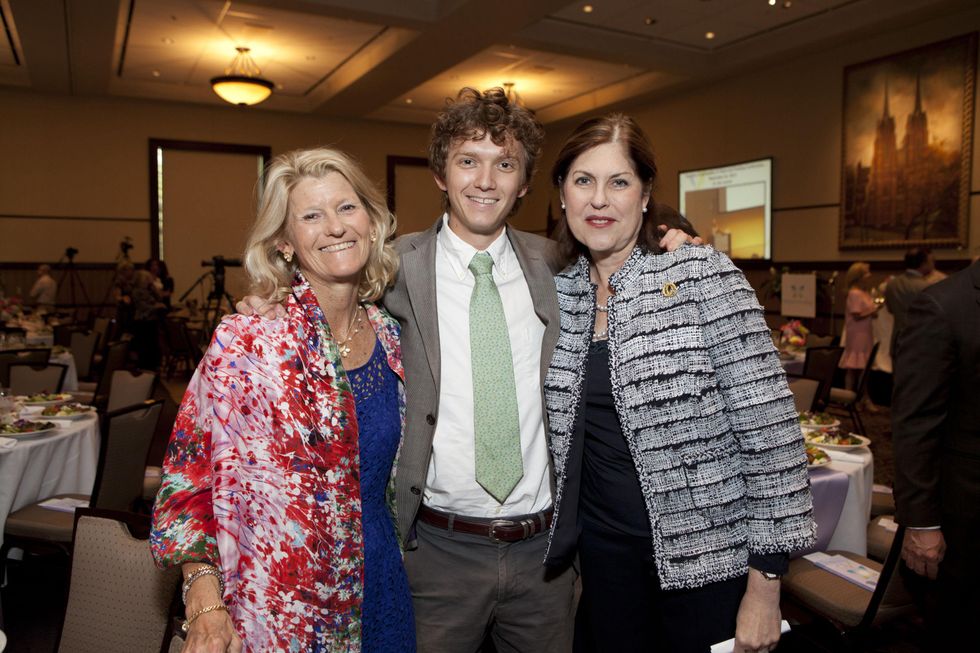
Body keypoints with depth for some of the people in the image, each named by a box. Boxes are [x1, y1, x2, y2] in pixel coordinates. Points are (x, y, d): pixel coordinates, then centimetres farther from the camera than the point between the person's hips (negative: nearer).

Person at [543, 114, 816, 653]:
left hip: (708, 557, -4)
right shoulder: (560, 293, 0)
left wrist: (765, 581, -13)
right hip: (602, 550, 4)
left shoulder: (703, 276, -13)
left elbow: (770, 429, -14)